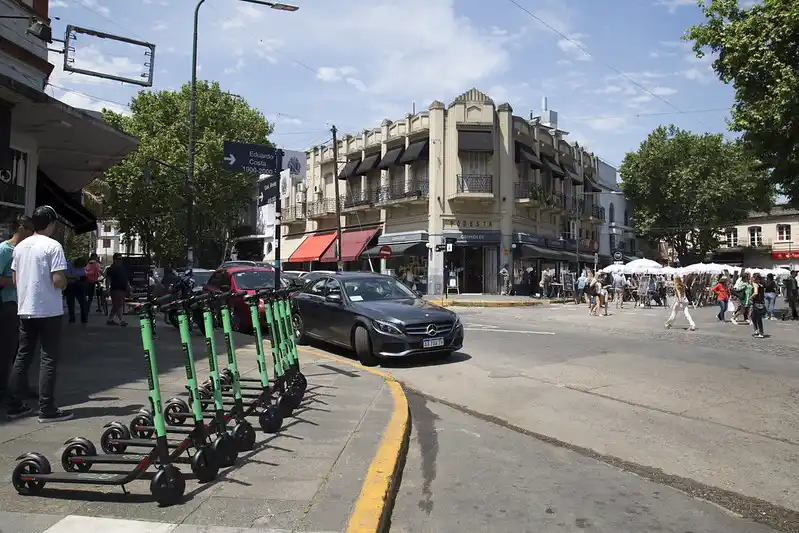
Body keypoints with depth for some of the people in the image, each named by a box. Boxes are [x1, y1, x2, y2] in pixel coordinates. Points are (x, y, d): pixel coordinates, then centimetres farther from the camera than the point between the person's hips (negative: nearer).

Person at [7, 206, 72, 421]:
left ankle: (15, 405, 18)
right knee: (49, 359, -2)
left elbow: (15, 279, 15)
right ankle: (47, 409, -1)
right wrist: (65, 282, 2)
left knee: (22, 357, 14)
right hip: (48, 311, -7)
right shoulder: (53, 246, -13)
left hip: (24, 310, 7)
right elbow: (58, 281, -19)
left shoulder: (20, 246, 10)